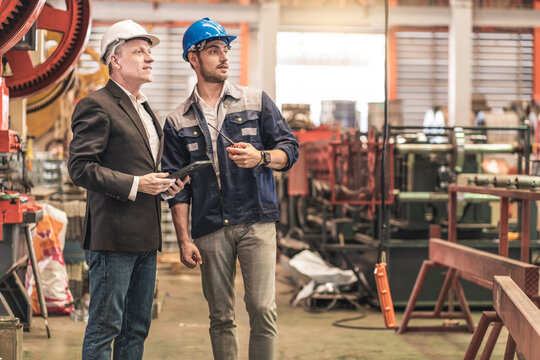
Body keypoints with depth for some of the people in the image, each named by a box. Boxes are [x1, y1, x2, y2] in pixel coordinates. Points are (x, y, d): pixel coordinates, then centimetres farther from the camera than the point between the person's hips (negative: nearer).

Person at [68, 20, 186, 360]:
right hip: (114, 235, -9)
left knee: (137, 328, 12)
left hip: (145, 237, 9)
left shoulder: (144, 109, 20)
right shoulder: (96, 106, -9)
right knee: (105, 327, -5)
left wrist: (164, 185, 10)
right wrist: (134, 185, -19)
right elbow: (80, 167, -16)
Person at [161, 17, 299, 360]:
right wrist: (184, 239, 0)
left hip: (256, 221, -1)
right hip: (210, 229, 1)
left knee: (263, 310, -9)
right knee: (221, 318, 5)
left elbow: (290, 148, 8)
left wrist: (260, 157, -14)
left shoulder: (257, 101, 8)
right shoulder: (178, 122, 9)